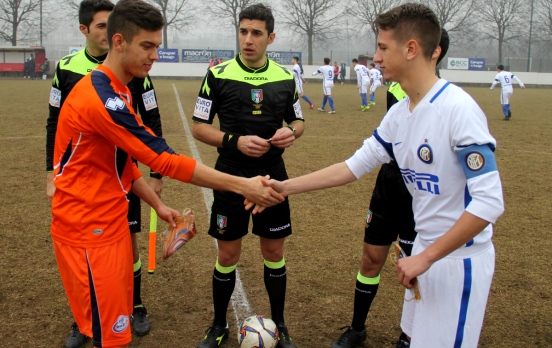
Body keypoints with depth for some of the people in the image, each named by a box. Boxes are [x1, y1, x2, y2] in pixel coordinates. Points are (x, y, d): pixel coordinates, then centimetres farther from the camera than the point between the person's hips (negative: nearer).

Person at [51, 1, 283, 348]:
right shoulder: (101, 96, -24)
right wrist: (242, 186, -24)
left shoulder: (117, 91, 9)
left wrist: (158, 206, 10)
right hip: (88, 228, -9)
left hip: (112, 223, 9)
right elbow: (165, 160, -26)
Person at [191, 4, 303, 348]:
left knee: (274, 252, 11)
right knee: (227, 255, 7)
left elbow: (298, 120, 14)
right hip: (230, 178, -2)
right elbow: (199, 126, -4)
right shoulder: (218, 75, -6)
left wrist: (291, 132, -10)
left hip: (273, 177, 2)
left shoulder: (285, 77, 2)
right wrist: (235, 141, -19)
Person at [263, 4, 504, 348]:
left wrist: (426, 257, -22)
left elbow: (489, 202, -25)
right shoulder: (398, 113, 2)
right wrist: (285, 187, 7)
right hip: (426, 250, 7)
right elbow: (354, 166, 9)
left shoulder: (459, 109, -22)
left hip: (460, 259, -7)